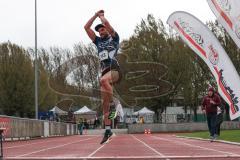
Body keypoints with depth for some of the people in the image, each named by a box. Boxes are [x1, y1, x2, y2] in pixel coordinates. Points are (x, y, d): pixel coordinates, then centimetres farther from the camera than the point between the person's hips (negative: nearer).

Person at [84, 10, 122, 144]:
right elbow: (86, 27, 21)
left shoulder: (114, 38, 10)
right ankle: (108, 130, 4)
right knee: (104, 103, 1)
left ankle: (113, 105, -27)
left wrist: (101, 15, 13)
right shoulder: (98, 41, 24)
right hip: (105, 72, 6)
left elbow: (107, 24, -5)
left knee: (103, 80, -41)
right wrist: (96, 15, 21)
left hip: (115, 70, -6)